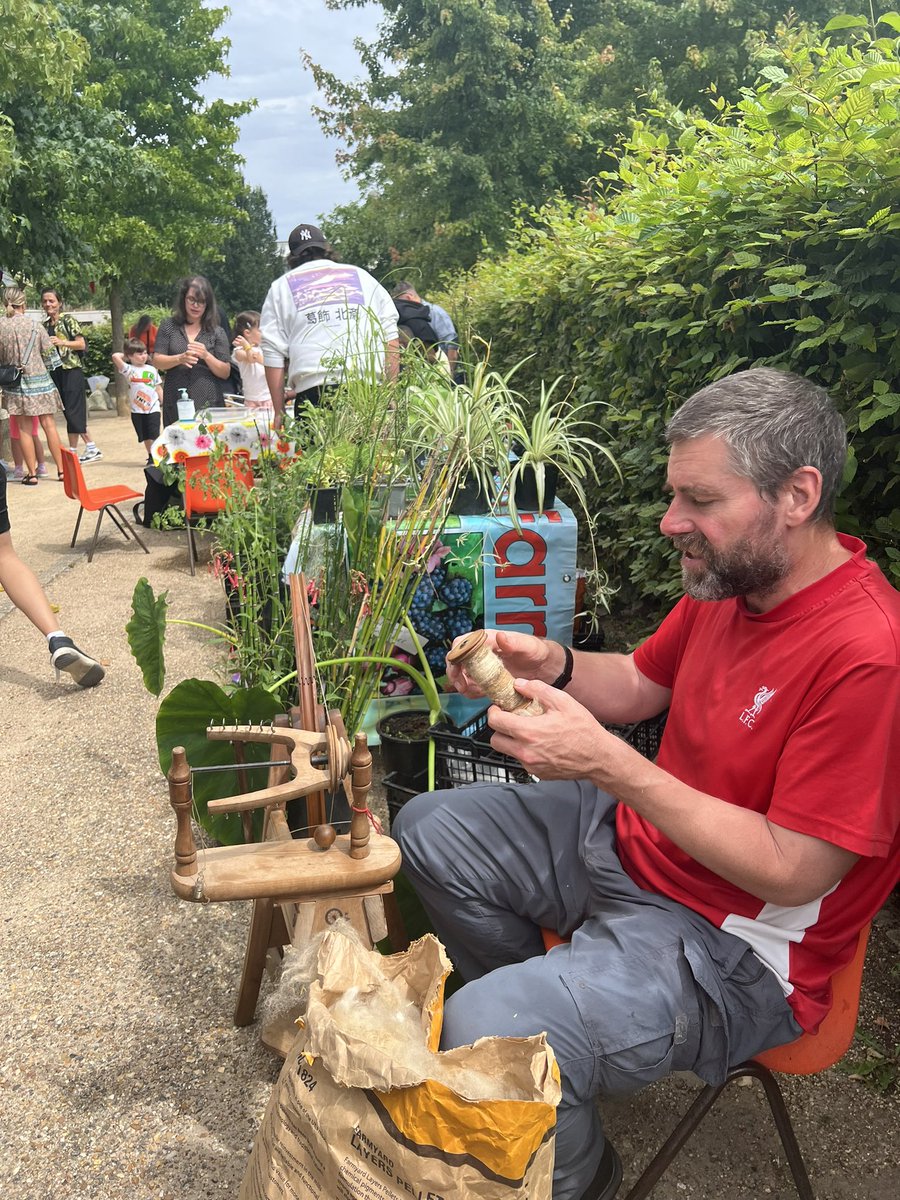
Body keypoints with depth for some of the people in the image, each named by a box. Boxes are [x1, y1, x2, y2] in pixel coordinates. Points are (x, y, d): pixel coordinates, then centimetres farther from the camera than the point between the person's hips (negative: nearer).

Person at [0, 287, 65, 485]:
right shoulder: (35, 325, -6)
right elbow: (50, 354, -1)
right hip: (39, 379, 0)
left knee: (24, 429, 6)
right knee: (49, 425, 6)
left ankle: (31, 474, 7)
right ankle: (61, 469, 9)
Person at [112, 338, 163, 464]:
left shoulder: (152, 370, 7)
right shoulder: (128, 369, -1)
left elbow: (158, 388, 12)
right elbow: (115, 356, -14)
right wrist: (125, 355, 5)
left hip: (153, 408, 0)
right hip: (137, 410, 0)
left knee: (154, 435, -5)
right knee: (145, 437, 8)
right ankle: (150, 456, 20)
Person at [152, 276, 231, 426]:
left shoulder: (216, 332, 5)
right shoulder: (168, 326, 7)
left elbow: (225, 373, 3)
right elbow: (157, 362, 1)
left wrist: (206, 356, -14)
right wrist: (180, 358, -17)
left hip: (208, 403, 0)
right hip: (175, 404, 1)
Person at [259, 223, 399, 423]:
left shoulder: (281, 287, 19)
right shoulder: (361, 275, 23)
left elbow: (272, 352, 9)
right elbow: (390, 336, 14)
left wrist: (279, 412, 9)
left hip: (313, 389, -1)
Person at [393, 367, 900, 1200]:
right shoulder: (729, 579, -3)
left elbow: (792, 872, -25)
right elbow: (639, 684, 10)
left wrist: (609, 763, -31)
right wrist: (552, 668, -12)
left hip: (734, 944, -8)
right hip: (631, 838, 9)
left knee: (486, 1034, -26)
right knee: (430, 830, 12)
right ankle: (549, 1014, 27)